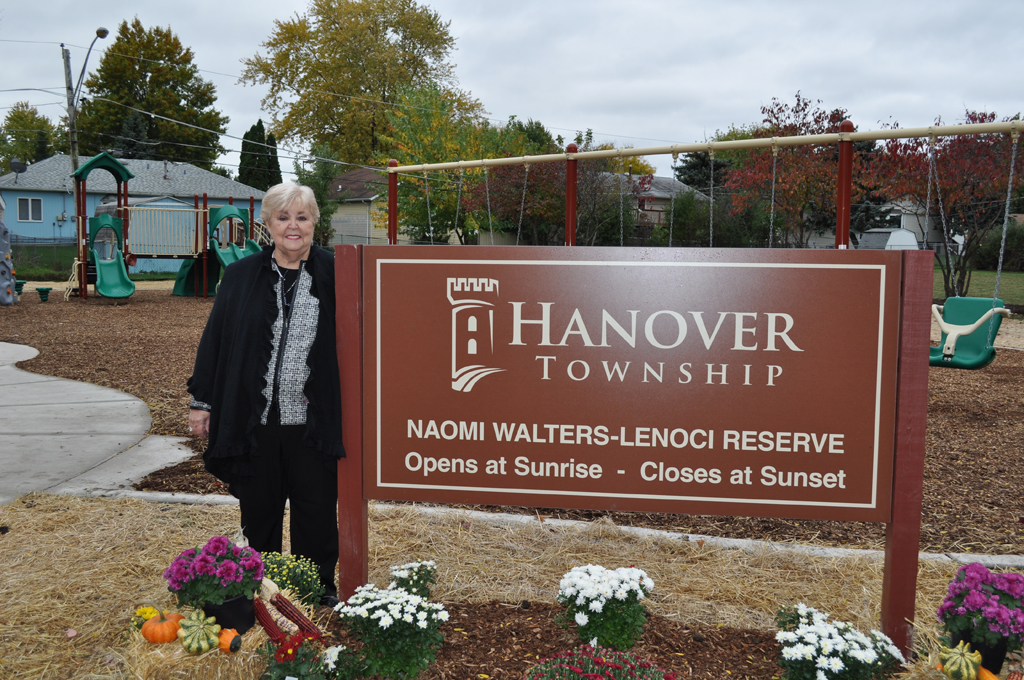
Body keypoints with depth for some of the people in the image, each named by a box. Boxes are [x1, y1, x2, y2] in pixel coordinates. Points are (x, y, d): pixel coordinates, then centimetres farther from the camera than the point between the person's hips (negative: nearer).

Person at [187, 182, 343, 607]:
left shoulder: (332, 274, 0)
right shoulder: (242, 276, 4)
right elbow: (215, 337, 6)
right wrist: (201, 401, 4)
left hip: (311, 423, -1)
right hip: (254, 419, 1)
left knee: (317, 510, 10)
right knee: (259, 510, 14)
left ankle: (319, 589, 29)